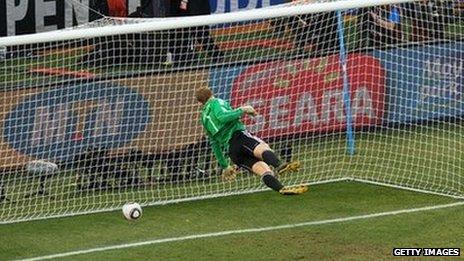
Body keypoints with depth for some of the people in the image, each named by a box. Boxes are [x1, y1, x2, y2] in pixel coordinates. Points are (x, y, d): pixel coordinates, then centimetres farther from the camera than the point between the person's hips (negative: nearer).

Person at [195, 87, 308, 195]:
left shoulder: (204, 118, 35)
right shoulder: (216, 102, 15)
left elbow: (214, 144, 35)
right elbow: (222, 117, -9)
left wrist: (224, 166, 37)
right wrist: (242, 110, -1)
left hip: (230, 150, 6)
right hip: (237, 135, -6)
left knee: (262, 168, -11)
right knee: (262, 148, -33)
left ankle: (282, 188, -36)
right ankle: (279, 165, -64)